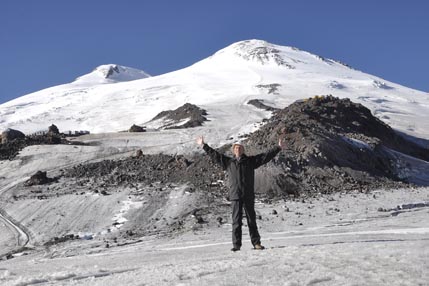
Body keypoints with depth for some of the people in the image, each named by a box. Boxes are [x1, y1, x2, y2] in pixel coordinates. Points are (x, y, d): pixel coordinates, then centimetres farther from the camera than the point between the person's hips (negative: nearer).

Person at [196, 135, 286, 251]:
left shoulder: (251, 161, 9)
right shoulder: (228, 162, 11)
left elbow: (266, 156, 7)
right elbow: (214, 155, 13)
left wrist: (279, 147, 4)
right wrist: (204, 145, 12)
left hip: (249, 196, 0)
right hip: (235, 195, 0)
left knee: (251, 219, 6)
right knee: (236, 220, -1)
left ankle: (256, 243, 13)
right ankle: (236, 244, 3)